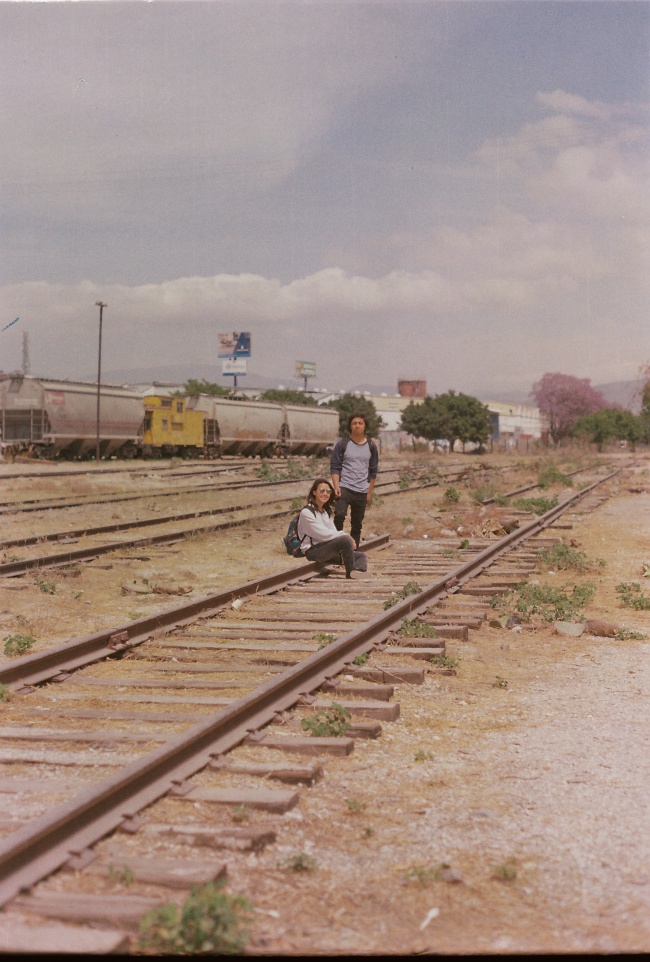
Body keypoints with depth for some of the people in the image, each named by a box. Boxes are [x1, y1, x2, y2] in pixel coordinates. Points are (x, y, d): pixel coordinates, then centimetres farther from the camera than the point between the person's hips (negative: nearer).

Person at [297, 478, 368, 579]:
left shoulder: (326, 512, 20)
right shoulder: (306, 513, -9)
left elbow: (333, 533, 11)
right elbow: (323, 534, -16)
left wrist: (343, 553, -6)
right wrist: (344, 535, -11)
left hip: (327, 550, 9)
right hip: (313, 551, -9)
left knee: (361, 556, -3)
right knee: (346, 539, -28)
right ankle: (351, 573, -20)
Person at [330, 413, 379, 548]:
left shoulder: (371, 446, 8)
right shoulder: (342, 444, 0)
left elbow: (373, 471, 14)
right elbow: (334, 467, -1)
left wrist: (369, 492, 10)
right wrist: (336, 486, -13)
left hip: (362, 492, 3)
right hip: (344, 487, -3)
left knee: (357, 524, 6)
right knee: (339, 514, -25)